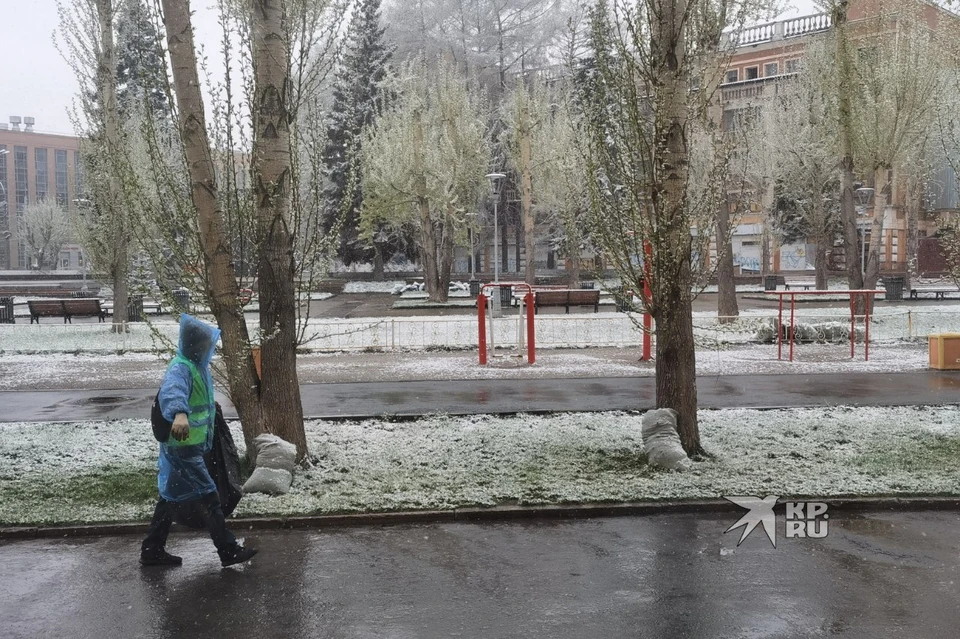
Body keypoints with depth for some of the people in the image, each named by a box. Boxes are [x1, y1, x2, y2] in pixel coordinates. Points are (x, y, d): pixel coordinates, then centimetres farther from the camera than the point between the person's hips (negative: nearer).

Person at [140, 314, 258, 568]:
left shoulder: (198, 366, 10)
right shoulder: (181, 367, -22)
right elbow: (171, 391, -44)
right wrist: (179, 414, -64)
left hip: (191, 445, 10)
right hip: (183, 446, -10)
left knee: (173, 496, 16)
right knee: (207, 497, -4)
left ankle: (152, 550, 26)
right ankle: (229, 551, 4)